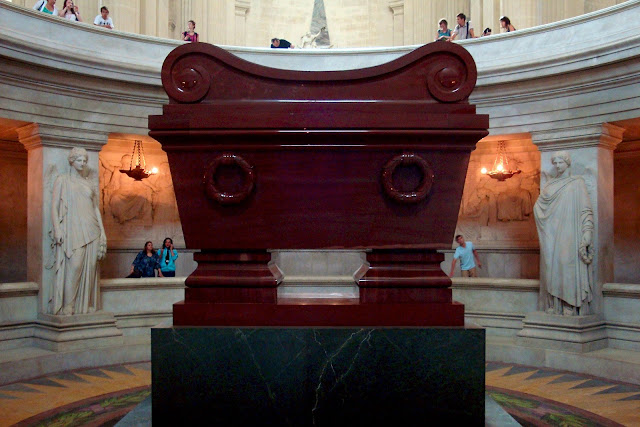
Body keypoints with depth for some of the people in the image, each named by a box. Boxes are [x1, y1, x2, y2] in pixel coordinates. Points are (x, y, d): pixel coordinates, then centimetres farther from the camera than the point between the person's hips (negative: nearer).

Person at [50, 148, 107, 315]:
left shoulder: (90, 184, 18)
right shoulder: (62, 180, 8)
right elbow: (54, 206, 1)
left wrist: (102, 232, 9)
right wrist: (57, 229, -10)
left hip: (90, 230, 4)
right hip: (71, 230, -4)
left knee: (90, 267, -1)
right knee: (73, 265, -14)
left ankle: (86, 304, 5)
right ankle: (68, 305, -8)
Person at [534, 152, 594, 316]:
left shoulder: (577, 183, 6)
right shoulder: (550, 185, 19)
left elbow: (586, 209, -2)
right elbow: (538, 206, 16)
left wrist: (587, 231, -13)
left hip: (568, 233, -4)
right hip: (551, 236, 4)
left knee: (567, 264, -10)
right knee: (551, 265, -1)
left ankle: (570, 307, -8)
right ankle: (553, 305, 0)